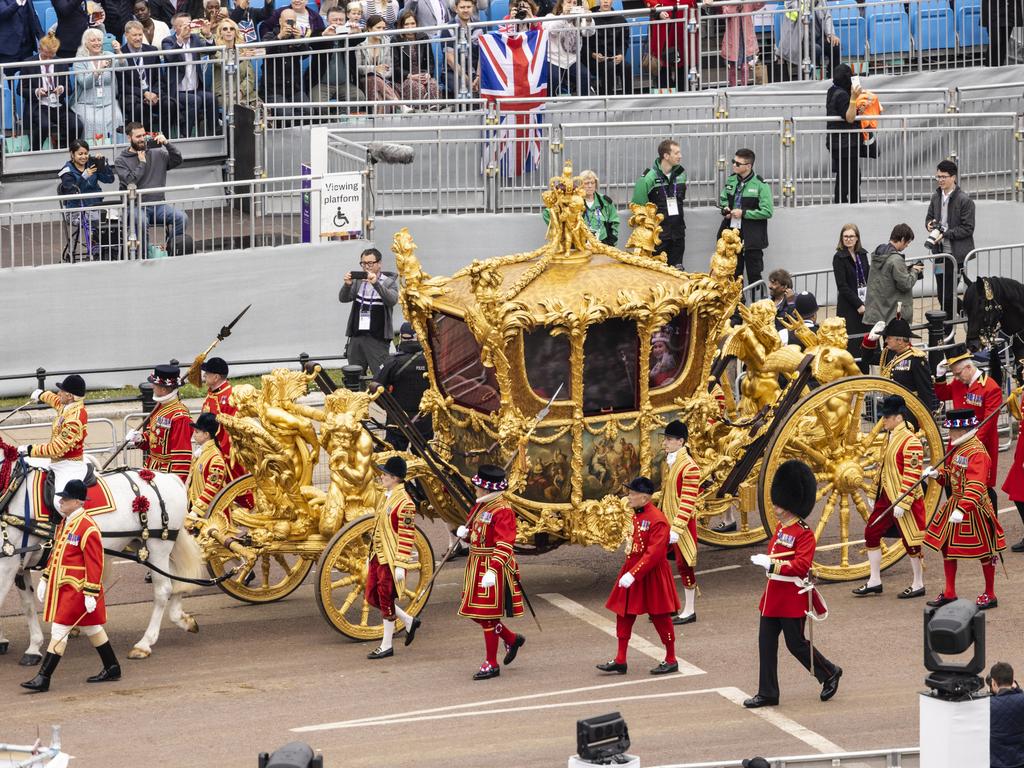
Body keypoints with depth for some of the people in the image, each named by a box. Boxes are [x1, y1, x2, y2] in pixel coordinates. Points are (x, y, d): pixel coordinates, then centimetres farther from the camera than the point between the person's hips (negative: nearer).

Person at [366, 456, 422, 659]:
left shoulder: (404, 503, -18)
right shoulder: (384, 496, 10)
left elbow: (407, 536, -19)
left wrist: (400, 565, -20)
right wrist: (371, 554, 22)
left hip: (391, 560, -9)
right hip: (377, 556, 9)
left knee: (386, 600, 0)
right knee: (372, 597, 13)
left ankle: (386, 646, 12)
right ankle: (409, 622, 29)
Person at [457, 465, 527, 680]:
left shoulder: (503, 511, -18)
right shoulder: (479, 506, 11)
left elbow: (504, 545, -25)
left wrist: (492, 571, -34)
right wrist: (464, 532, 0)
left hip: (492, 568, -9)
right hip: (476, 566, 9)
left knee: (488, 616, -4)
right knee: (475, 612, 14)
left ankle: (491, 664, 5)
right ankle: (512, 639, 33)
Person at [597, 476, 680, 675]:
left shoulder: (657, 520, -21)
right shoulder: (636, 515, 7)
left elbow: (654, 553, -25)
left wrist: (633, 575, -28)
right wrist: (628, 572, 15)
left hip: (652, 576, -9)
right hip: (631, 571, 9)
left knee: (660, 617, 3)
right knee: (624, 615, 7)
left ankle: (671, 660, 17)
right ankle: (620, 661, 13)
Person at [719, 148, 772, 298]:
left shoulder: (759, 185, -13)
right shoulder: (731, 180, 6)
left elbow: (767, 211, -16)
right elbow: (723, 199, 24)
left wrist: (743, 213, -18)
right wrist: (725, 208, 1)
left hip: (751, 238, -6)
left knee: (754, 275, 1)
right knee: (734, 274, 13)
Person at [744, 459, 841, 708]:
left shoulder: (803, 533, -16)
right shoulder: (781, 527, 10)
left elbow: (801, 565, -25)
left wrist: (774, 565, -31)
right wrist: (765, 561, 7)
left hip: (792, 599, -9)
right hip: (773, 596, 9)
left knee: (796, 644, 2)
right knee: (766, 642, 6)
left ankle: (830, 673, 24)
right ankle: (767, 693, 11)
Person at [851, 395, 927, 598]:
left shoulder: (910, 442, -18)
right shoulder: (890, 438, 10)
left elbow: (912, 476, -21)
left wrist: (902, 503, -23)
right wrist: (878, 494, 22)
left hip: (905, 500, -10)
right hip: (886, 497, 10)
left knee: (911, 540, 1)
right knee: (871, 533, 9)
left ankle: (918, 585, 13)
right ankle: (874, 581, 17)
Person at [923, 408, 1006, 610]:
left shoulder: (977, 452, -22)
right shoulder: (958, 447, 8)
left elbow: (976, 486, -31)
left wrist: (962, 509, -39)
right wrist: (937, 474, -3)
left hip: (974, 509, -10)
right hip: (954, 504, 10)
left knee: (984, 551, 4)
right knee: (947, 546, 12)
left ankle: (990, 595, 17)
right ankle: (949, 593, 22)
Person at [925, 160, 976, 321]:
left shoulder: (964, 200, -11)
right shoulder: (936, 197, 9)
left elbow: (967, 229, -12)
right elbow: (929, 217, 23)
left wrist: (945, 234, -18)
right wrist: (929, 224, -1)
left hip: (956, 253, -6)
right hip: (940, 252, 6)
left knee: (948, 294, -7)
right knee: (942, 293, 11)